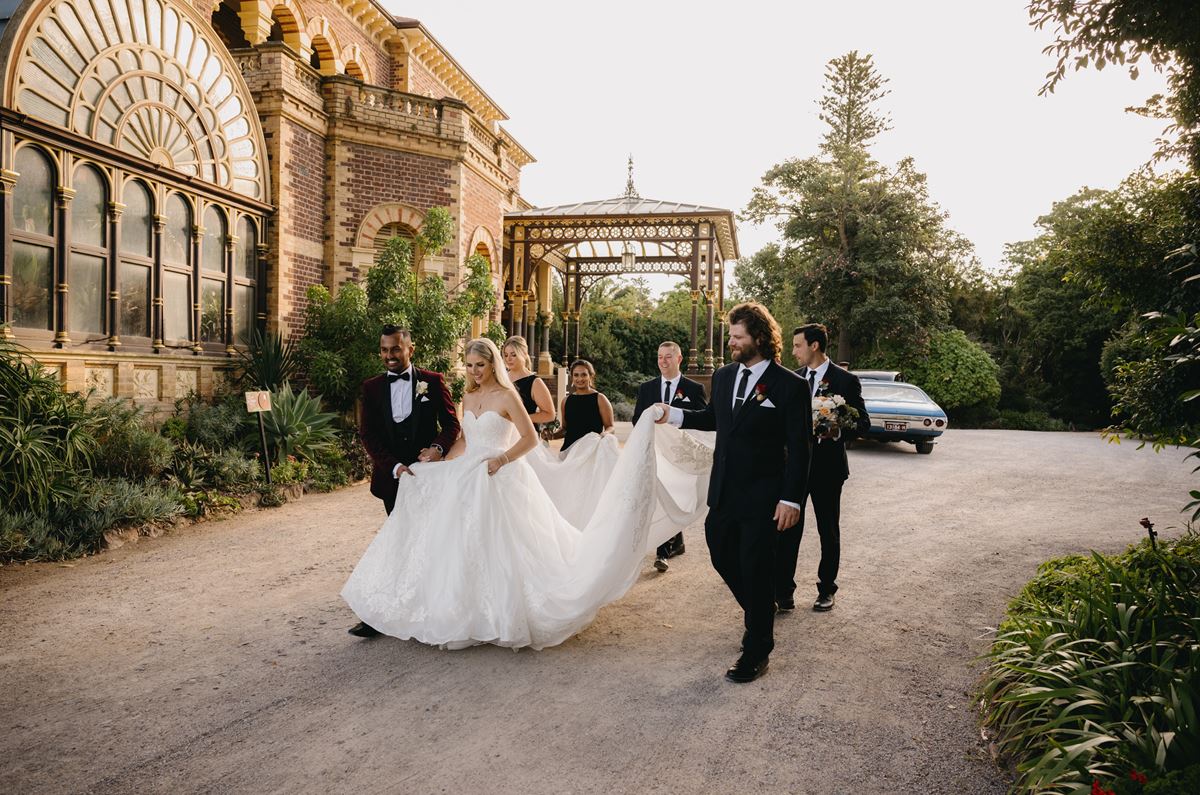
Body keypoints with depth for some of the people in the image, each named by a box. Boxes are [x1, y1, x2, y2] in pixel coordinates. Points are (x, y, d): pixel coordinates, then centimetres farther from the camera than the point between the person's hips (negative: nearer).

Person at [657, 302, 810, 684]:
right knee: (721, 556, 16)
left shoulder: (789, 385, -11)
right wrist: (674, 415, 8)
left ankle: (756, 652, 19)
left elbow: (798, 448, -11)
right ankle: (761, 614, 43)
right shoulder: (723, 376, 6)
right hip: (723, 492, 6)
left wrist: (791, 499, -15)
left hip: (762, 496, -6)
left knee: (756, 571, 2)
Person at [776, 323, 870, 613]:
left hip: (827, 466, -3)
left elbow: (863, 422, -5)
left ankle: (826, 589, 27)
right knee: (788, 529, 0)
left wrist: (838, 432, -23)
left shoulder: (845, 380, -6)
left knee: (829, 531, 12)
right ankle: (783, 591, 7)